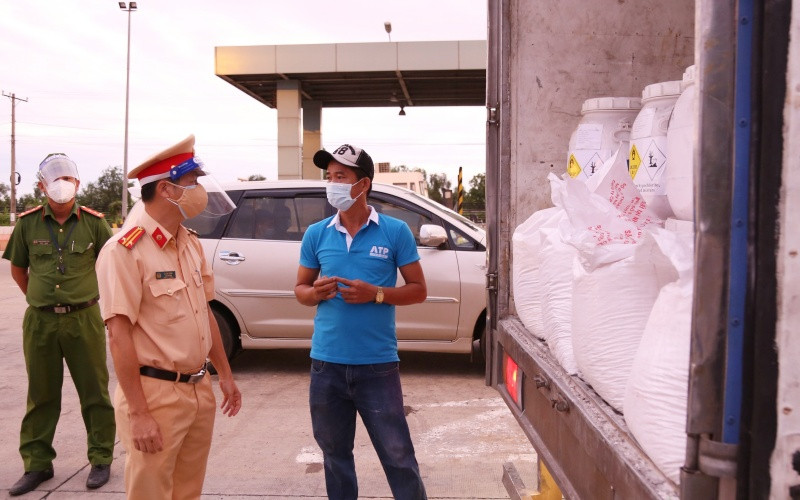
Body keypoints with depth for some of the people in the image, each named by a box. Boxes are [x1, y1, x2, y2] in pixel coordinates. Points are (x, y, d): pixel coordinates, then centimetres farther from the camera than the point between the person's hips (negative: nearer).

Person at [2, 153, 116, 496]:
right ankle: (37, 464, 24)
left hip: (83, 319, -2)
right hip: (39, 322, 2)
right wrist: (39, 299, 11)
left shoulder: (92, 222, -2)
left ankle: (101, 460, 18)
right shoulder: (28, 223, 2)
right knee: (41, 396, 11)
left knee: (94, 392, 5)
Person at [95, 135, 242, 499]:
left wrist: (225, 375, 16)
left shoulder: (190, 243, 8)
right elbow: (119, 335, -18)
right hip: (156, 395, -7)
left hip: (199, 390, 7)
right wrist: (138, 413, -20)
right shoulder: (126, 249, -15)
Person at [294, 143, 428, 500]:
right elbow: (300, 289, 12)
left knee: (398, 456, 5)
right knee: (335, 455, 17)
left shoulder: (395, 232, -4)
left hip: (378, 365, -3)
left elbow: (418, 290, 0)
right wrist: (316, 293, -11)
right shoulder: (316, 234, 4)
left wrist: (376, 294, -16)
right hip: (327, 364, 3)